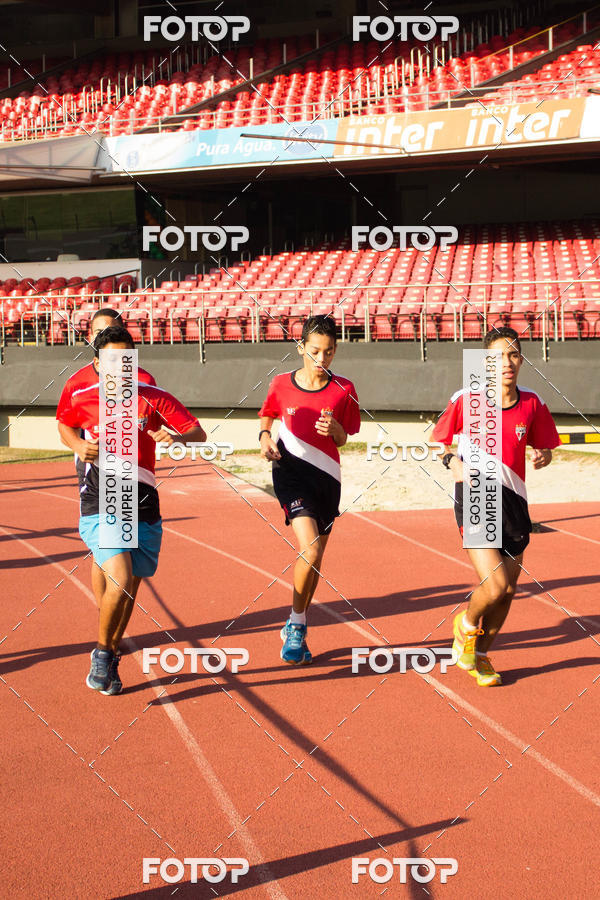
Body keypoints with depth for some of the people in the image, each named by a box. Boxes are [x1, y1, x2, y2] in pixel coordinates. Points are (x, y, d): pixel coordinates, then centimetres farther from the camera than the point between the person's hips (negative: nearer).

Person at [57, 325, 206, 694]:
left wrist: (176, 436, -26)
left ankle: (110, 661, 28)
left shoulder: (153, 397, -1)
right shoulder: (82, 398, 0)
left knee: (129, 587, 7)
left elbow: (199, 433, -5)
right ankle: (102, 652, 1)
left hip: (143, 507, 2)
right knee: (120, 581, -20)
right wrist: (80, 446, 3)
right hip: (100, 507, -2)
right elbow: (65, 425, 23)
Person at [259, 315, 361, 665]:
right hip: (291, 472, -2)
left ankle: (295, 628, 29)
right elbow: (267, 414, 18)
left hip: (327, 476, 3)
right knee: (310, 549, -20)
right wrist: (265, 436, -3)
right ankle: (298, 624, -1)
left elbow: (343, 439, 7)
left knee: (316, 559, 9)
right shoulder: (281, 385, -1)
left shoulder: (343, 390, -1)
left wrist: (334, 428, -15)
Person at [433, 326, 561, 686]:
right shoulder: (466, 400, -9)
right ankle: (467, 624, 17)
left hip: (513, 500, 4)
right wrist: (455, 464, -15)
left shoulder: (532, 404, -1)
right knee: (495, 586, -18)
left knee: (508, 591, 8)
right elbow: (439, 443, 4)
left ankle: (480, 655, 32)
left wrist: (543, 456, -12)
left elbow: (544, 447, 11)